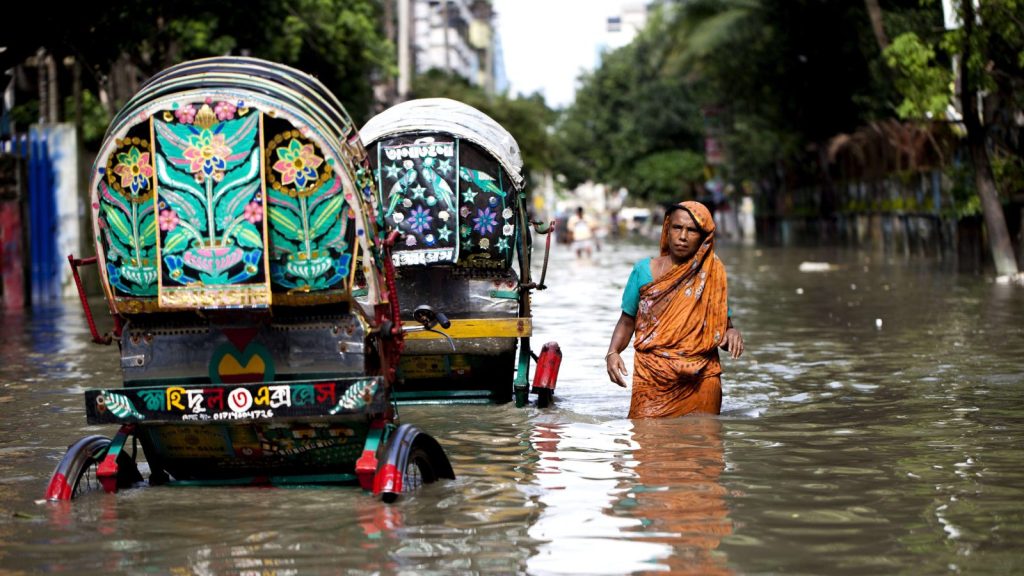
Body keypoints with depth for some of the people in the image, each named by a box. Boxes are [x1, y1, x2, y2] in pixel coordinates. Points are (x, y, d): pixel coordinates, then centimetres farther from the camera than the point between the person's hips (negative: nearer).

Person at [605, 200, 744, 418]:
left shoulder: (712, 274, 5)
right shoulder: (644, 271, 2)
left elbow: (723, 325, 9)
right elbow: (627, 321, 9)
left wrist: (732, 334, -15)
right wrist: (613, 353, -9)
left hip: (702, 379, 1)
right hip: (652, 378, -1)